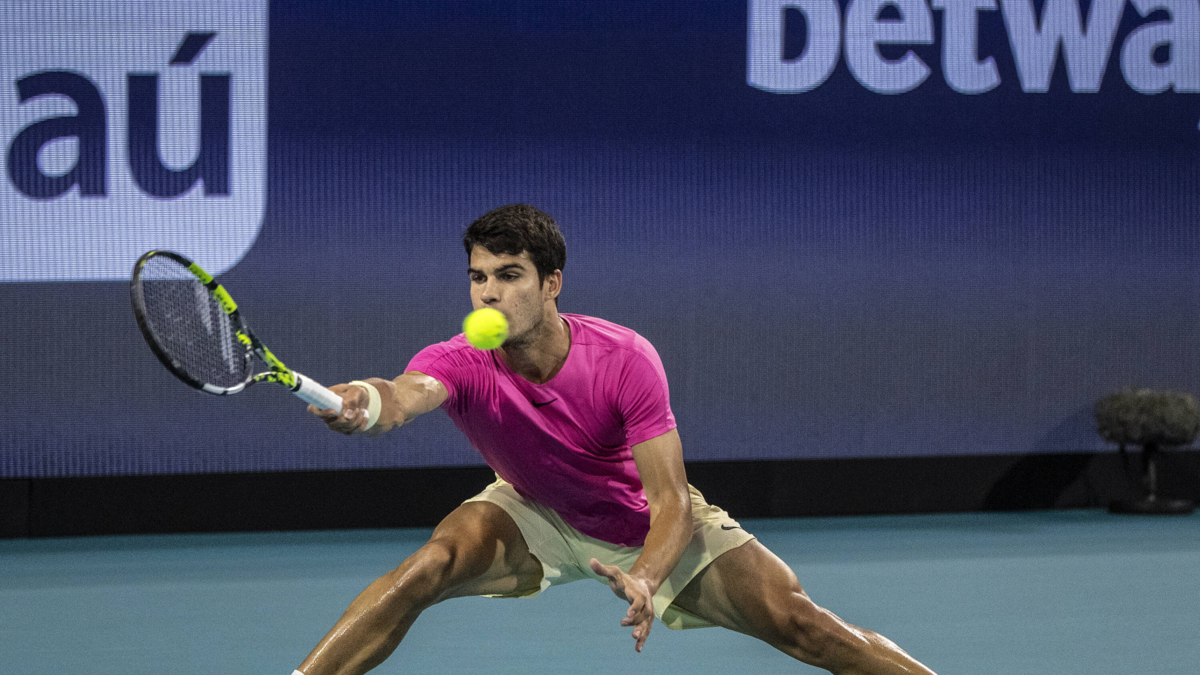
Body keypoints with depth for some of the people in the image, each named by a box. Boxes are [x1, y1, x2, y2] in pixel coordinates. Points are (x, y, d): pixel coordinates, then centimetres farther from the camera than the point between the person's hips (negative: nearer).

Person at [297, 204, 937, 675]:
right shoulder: (460, 364, -29)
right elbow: (409, 394, -54)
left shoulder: (625, 359, -30)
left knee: (796, 621, -14)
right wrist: (367, 402, -79)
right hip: (534, 515, 1)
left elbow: (672, 502, -30)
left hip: (646, 521, 0)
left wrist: (646, 580, -51)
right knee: (427, 567, -29)